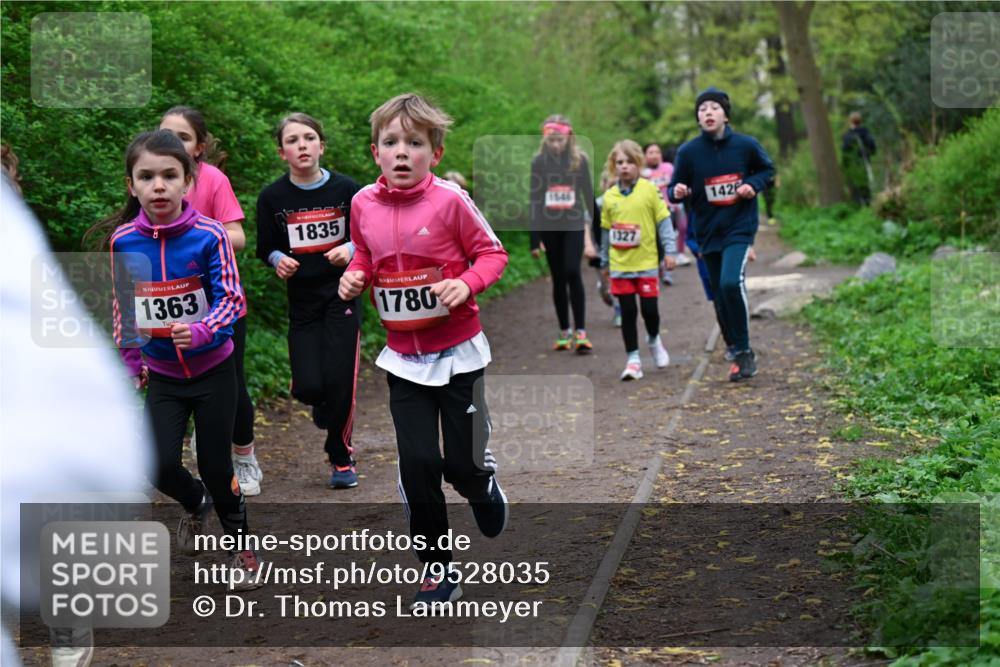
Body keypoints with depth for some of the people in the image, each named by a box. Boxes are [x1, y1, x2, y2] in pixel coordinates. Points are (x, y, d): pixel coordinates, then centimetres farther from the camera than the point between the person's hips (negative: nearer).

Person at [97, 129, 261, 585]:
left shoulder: (209, 235, -16)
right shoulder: (123, 240, -6)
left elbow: (231, 297, -15)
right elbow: (122, 304, 8)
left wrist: (202, 330, -32)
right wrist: (130, 358, 12)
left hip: (213, 368, -2)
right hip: (161, 373, 3)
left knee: (215, 467, 3)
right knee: (160, 464, -10)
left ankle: (242, 547, 29)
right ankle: (195, 505, 27)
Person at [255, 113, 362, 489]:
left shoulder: (345, 189, -4)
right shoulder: (272, 197, -2)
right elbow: (265, 247, 7)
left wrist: (350, 249, -15)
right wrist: (278, 260, -14)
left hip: (341, 293, -1)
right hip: (302, 299, 1)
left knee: (340, 379, -7)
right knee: (308, 386, -7)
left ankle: (340, 456, 14)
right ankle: (325, 407, 32)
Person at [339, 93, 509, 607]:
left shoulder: (449, 199, -13)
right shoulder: (363, 204, -2)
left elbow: (491, 253, -5)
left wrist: (466, 284, -23)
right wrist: (353, 275, -5)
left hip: (457, 352, -3)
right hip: (403, 358, 3)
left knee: (462, 463, 0)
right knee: (418, 465, 1)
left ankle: (482, 480, 40)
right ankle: (437, 570, 17)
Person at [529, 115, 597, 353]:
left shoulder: (579, 160, 0)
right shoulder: (539, 161, 1)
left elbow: (588, 194, 5)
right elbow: (533, 199, 3)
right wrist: (534, 239, 0)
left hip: (574, 225, -1)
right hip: (549, 226, 2)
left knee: (573, 273, -15)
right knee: (558, 279, 6)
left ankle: (580, 332, -12)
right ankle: (564, 332, 15)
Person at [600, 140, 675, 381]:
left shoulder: (649, 190, -3)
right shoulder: (609, 197, 4)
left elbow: (663, 221, -1)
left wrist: (669, 251, -5)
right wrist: (604, 262, 17)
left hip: (646, 262, -2)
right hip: (620, 265, 2)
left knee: (649, 309, 0)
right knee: (628, 312, 2)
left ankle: (654, 341, 32)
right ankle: (633, 360, 10)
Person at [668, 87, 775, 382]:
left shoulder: (746, 145, -3)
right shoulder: (688, 152, -3)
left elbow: (767, 169, 13)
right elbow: (674, 189, 4)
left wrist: (753, 184, -7)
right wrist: (678, 192, -20)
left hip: (740, 228, -3)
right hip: (708, 234, 3)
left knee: (731, 282, -25)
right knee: (721, 300, 7)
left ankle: (744, 351, -11)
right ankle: (739, 356, 25)